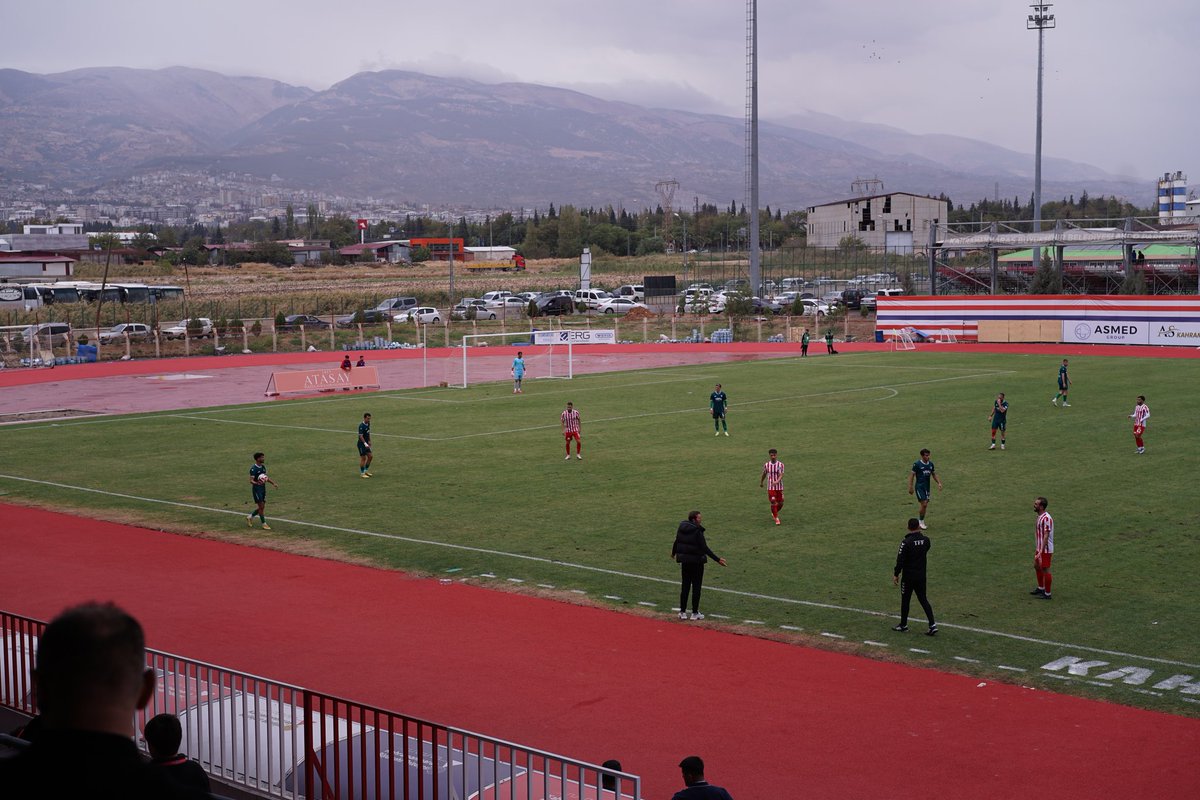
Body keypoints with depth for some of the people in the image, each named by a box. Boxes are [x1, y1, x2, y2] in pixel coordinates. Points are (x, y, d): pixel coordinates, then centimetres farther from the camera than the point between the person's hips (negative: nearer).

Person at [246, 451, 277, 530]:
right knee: (261, 506, -7)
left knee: (262, 507, 10)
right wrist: (257, 483, -41)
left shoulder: (263, 467, 9)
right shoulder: (253, 468, -16)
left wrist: (273, 483, 13)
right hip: (256, 489, -8)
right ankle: (264, 524, 0)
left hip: (263, 489, 8)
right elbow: (251, 480, -21)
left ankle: (250, 517, 29)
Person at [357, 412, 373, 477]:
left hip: (366, 444, 8)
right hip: (361, 444, -8)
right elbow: (361, 436, -25)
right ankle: (362, 473, 7)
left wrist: (369, 441, 20)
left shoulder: (368, 424, 6)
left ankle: (366, 470, 22)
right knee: (363, 458, -3)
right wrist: (365, 443, -32)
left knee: (370, 456, 8)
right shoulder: (361, 426, -20)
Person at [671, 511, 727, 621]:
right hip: (696, 561, -6)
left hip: (684, 561, 6)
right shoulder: (697, 531, -18)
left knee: (685, 586, 13)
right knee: (696, 587, 5)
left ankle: (682, 612, 17)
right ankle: (695, 613, 9)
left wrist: (673, 553, 32)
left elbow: (676, 542, 12)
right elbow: (704, 548, -20)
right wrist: (717, 559, -16)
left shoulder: (681, 528, 0)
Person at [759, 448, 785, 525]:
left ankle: (774, 513, 37)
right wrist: (761, 483, 25)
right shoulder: (766, 465, -2)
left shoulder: (781, 464, -7)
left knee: (780, 503, 8)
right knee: (773, 503, -9)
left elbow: (781, 475, -16)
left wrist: (777, 482, -35)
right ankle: (776, 518, 5)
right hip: (770, 488, -1)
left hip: (779, 487, 1)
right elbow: (764, 475, 14)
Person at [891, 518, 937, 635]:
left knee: (905, 600, 10)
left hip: (908, 576, -5)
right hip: (921, 576, 5)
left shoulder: (906, 542, -19)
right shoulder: (926, 540, -4)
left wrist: (896, 574, -9)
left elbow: (900, 560, -18)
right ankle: (932, 624, 1)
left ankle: (903, 625, 21)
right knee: (923, 599, 11)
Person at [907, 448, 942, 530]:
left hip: (927, 487, 6)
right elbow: (912, 475, -7)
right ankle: (921, 522, 2)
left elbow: (934, 474, 16)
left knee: (925, 505, 7)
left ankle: (920, 520, 22)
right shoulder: (917, 464, -11)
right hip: (919, 486, -6)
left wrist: (939, 483, 3)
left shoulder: (931, 464, 6)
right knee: (924, 504, -13)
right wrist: (910, 487, -10)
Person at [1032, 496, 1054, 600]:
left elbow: (1046, 536, -25)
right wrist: (1037, 549, 22)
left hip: (1046, 550, -10)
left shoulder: (1046, 518, -23)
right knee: (1037, 566, 22)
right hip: (1039, 549, 10)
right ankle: (1041, 588, 37)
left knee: (1045, 570, -1)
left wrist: (1041, 551, -27)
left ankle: (1047, 594, 8)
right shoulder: (1040, 516, 8)